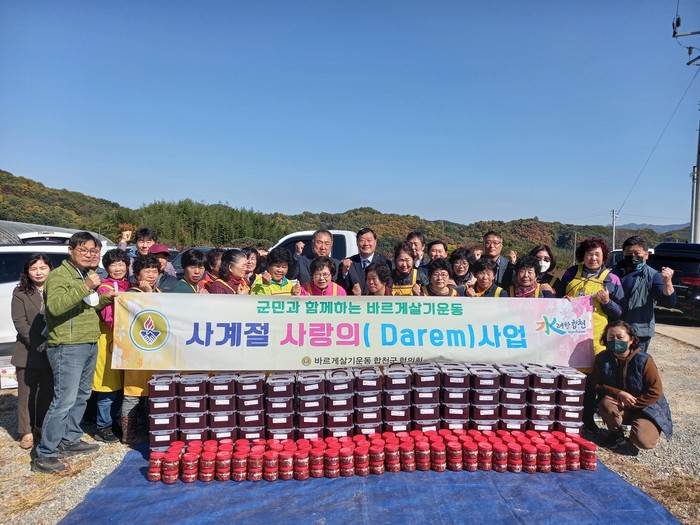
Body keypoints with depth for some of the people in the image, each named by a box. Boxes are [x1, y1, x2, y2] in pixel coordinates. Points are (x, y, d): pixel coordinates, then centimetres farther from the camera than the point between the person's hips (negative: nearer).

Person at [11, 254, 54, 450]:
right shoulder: (20, 292, -1)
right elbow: (19, 322, -7)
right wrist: (38, 343, -15)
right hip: (28, 352, -1)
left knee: (48, 392, 10)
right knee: (27, 393, 6)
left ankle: (42, 426, 25)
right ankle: (26, 432, 17)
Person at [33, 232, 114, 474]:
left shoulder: (88, 275, 17)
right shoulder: (59, 275, -11)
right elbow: (55, 306, -28)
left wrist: (104, 299, 10)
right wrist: (85, 287, -34)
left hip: (90, 345, 9)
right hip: (67, 347, -9)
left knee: (82, 396, 17)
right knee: (64, 400, -9)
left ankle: (70, 440, 30)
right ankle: (44, 454, 0)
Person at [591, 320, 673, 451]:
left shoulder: (644, 360, -18)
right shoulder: (602, 358, -11)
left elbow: (656, 391, -16)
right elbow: (596, 384, -9)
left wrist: (630, 404, -20)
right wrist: (619, 393, -25)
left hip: (644, 407, -1)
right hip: (618, 404, 2)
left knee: (643, 441, -26)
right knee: (605, 405, -34)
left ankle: (650, 429, 14)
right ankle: (616, 434, -2)